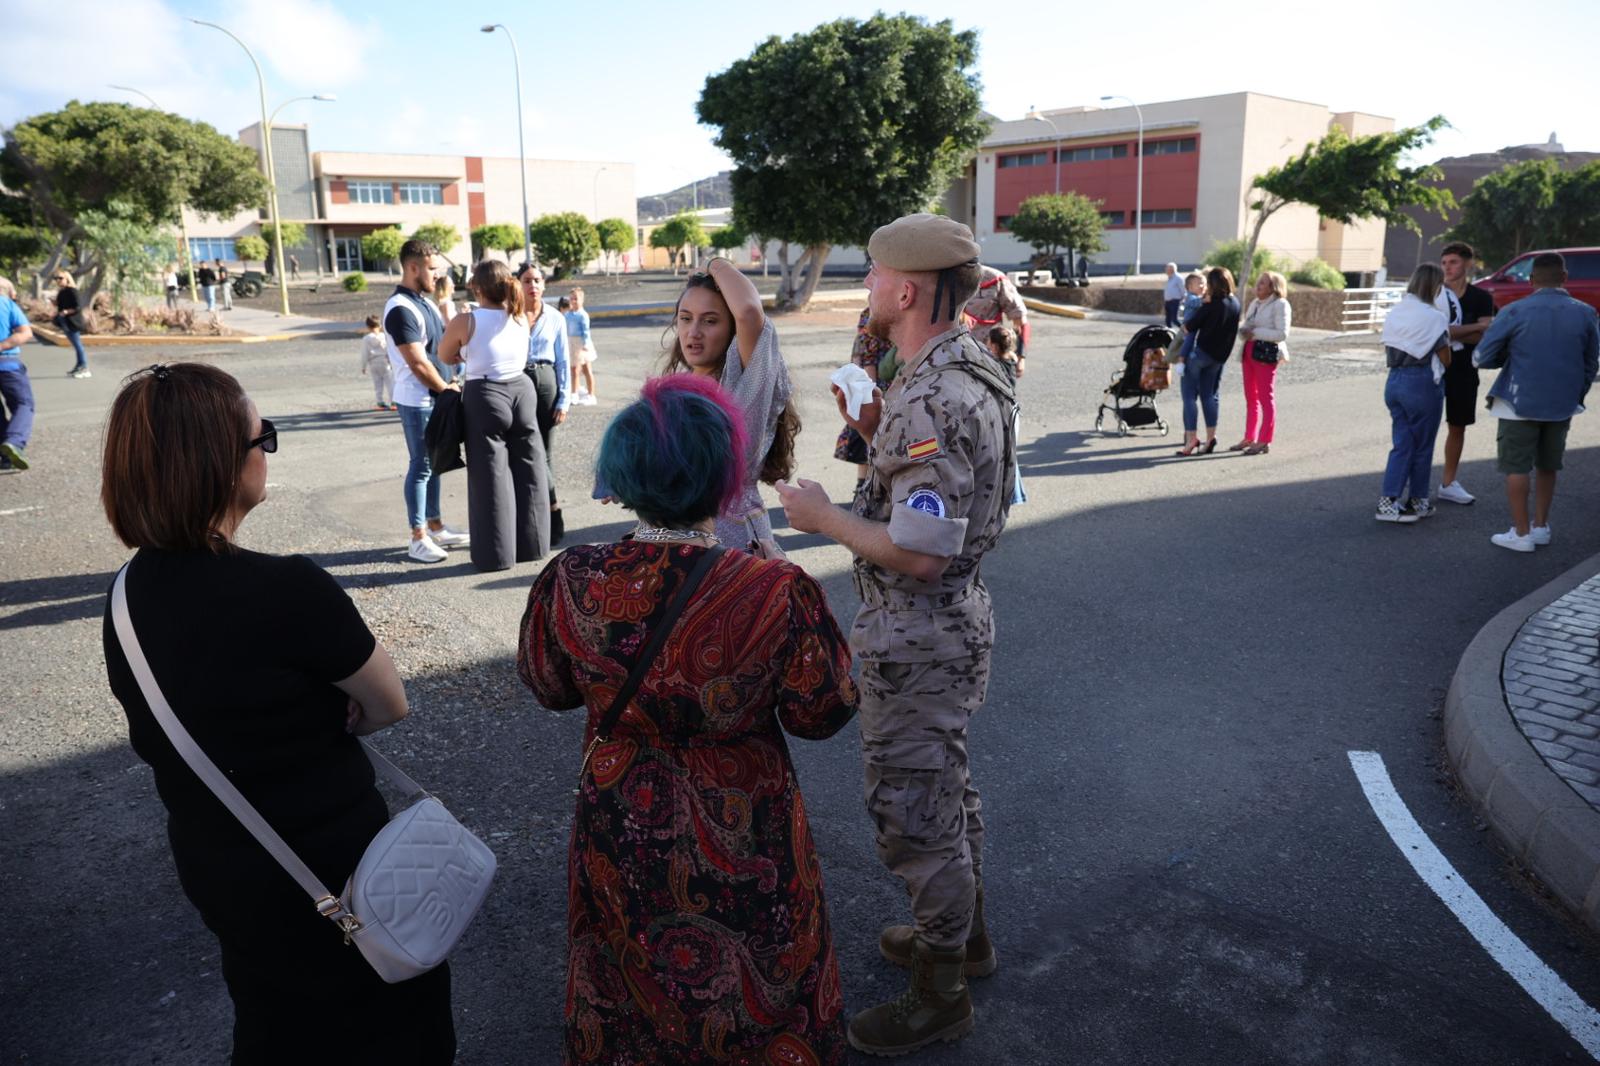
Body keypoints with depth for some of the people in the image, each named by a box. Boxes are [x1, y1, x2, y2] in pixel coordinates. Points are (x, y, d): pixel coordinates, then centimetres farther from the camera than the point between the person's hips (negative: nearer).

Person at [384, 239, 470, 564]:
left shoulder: (425, 301, 12)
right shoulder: (400, 309, -18)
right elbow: (418, 364, -21)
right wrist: (446, 389, -10)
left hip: (435, 397, 9)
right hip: (417, 400, -9)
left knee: (434, 464, 14)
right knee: (421, 466, -3)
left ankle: (436, 529, 24)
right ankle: (418, 539, 5)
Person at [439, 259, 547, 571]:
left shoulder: (466, 322, -13)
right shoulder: (521, 317, 2)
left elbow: (445, 356, 2)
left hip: (485, 397, -4)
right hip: (522, 391, 5)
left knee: (491, 478, 4)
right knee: (528, 472, 14)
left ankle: (496, 554, 9)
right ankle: (531, 545, 22)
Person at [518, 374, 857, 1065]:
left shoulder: (569, 583, -22)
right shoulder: (779, 593, -30)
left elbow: (548, 687, -3)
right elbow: (822, 715, -14)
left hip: (620, 835, 2)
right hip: (742, 843, -2)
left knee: (633, 987, 30)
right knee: (753, 987, 26)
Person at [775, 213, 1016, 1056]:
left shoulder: (931, 399, -27)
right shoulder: (967, 371, 6)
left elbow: (919, 553, -31)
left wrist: (823, 517, -17)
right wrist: (876, 432, 4)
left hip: (916, 642, -10)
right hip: (954, 625, 10)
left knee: (913, 814, 6)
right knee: (947, 791, 25)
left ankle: (939, 997, 25)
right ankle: (963, 935, 46)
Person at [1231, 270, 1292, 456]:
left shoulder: (1280, 305, -8)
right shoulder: (1254, 303, 15)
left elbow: (1282, 334, -16)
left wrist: (1255, 332, -19)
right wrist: (1242, 329, -3)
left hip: (1266, 354, -8)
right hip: (1248, 352, 8)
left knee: (1266, 399, -3)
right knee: (1251, 398, 12)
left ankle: (1264, 442, 0)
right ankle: (1249, 439, 19)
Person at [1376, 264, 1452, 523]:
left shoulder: (1394, 313, 6)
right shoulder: (1434, 318, -14)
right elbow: (1445, 359, -7)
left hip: (1394, 380, 6)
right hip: (1423, 383, -6)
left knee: (1402, 444, 10)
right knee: (1422, 446, 8)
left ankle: (1388, 500, 1)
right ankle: (1418, 502, 20)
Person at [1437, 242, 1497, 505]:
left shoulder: (1481, 297, 4)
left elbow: (1483, 337, -7)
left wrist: (1451, 333, -19)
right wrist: (1476, 326, -17)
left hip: (1464, 371, 3)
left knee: (1457, 427, 10)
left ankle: (1449, 483, 20)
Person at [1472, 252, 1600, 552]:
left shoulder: (1514, 312, -12)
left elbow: (1482, 357, -8)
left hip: (1521, 403, -4)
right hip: (1562, 404, 5)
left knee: (1516, 467, 4)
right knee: (1548, 466, 19)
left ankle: (1521, 533, 6)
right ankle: (1541, 526, 28)